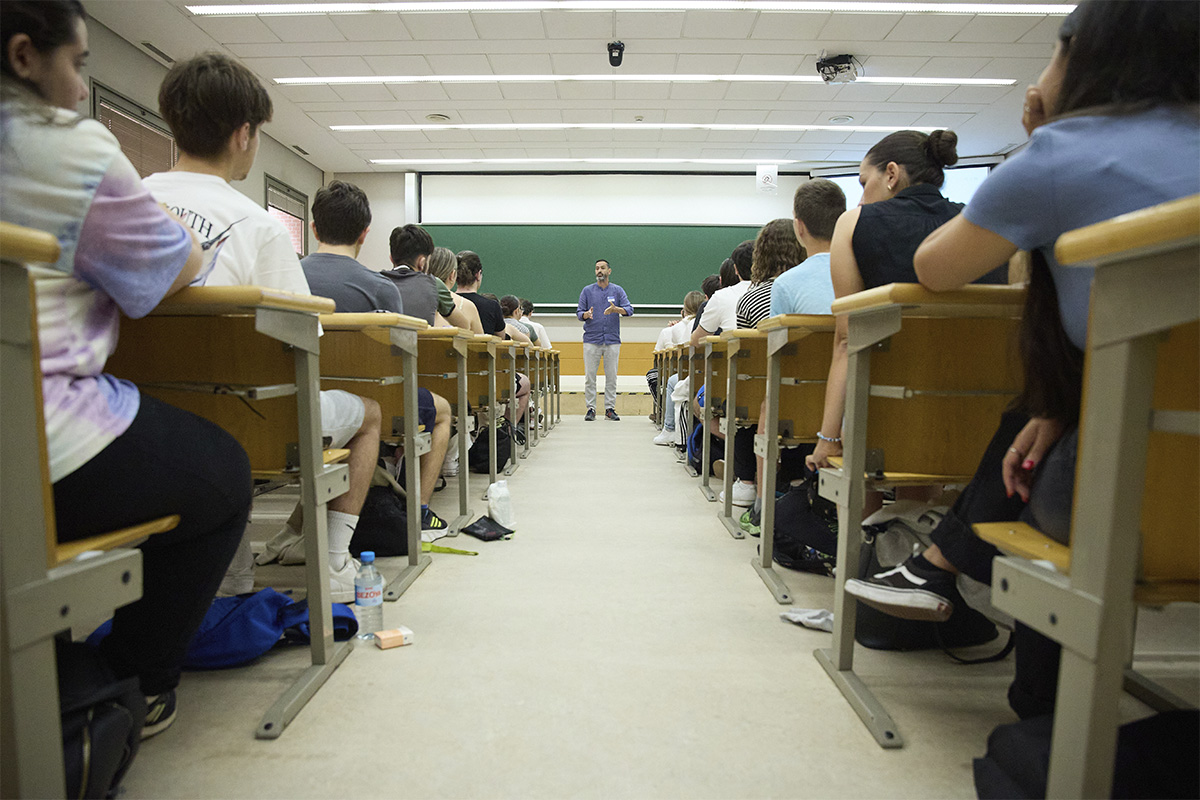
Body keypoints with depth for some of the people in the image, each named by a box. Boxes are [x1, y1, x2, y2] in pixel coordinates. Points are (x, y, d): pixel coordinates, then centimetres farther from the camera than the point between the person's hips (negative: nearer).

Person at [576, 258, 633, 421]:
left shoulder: (617, 290, 8)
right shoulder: (587, 290, 8)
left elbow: (629, 310, -4)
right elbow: (579, 312, 5)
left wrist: (616, 309, -24)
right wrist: (586, 314, -18)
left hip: (612, 340, 0)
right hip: (591, 339, 0)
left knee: (611, 376, 1)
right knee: (590, 376, -2)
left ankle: (610, 408, 9)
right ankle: (591, 409, 5)